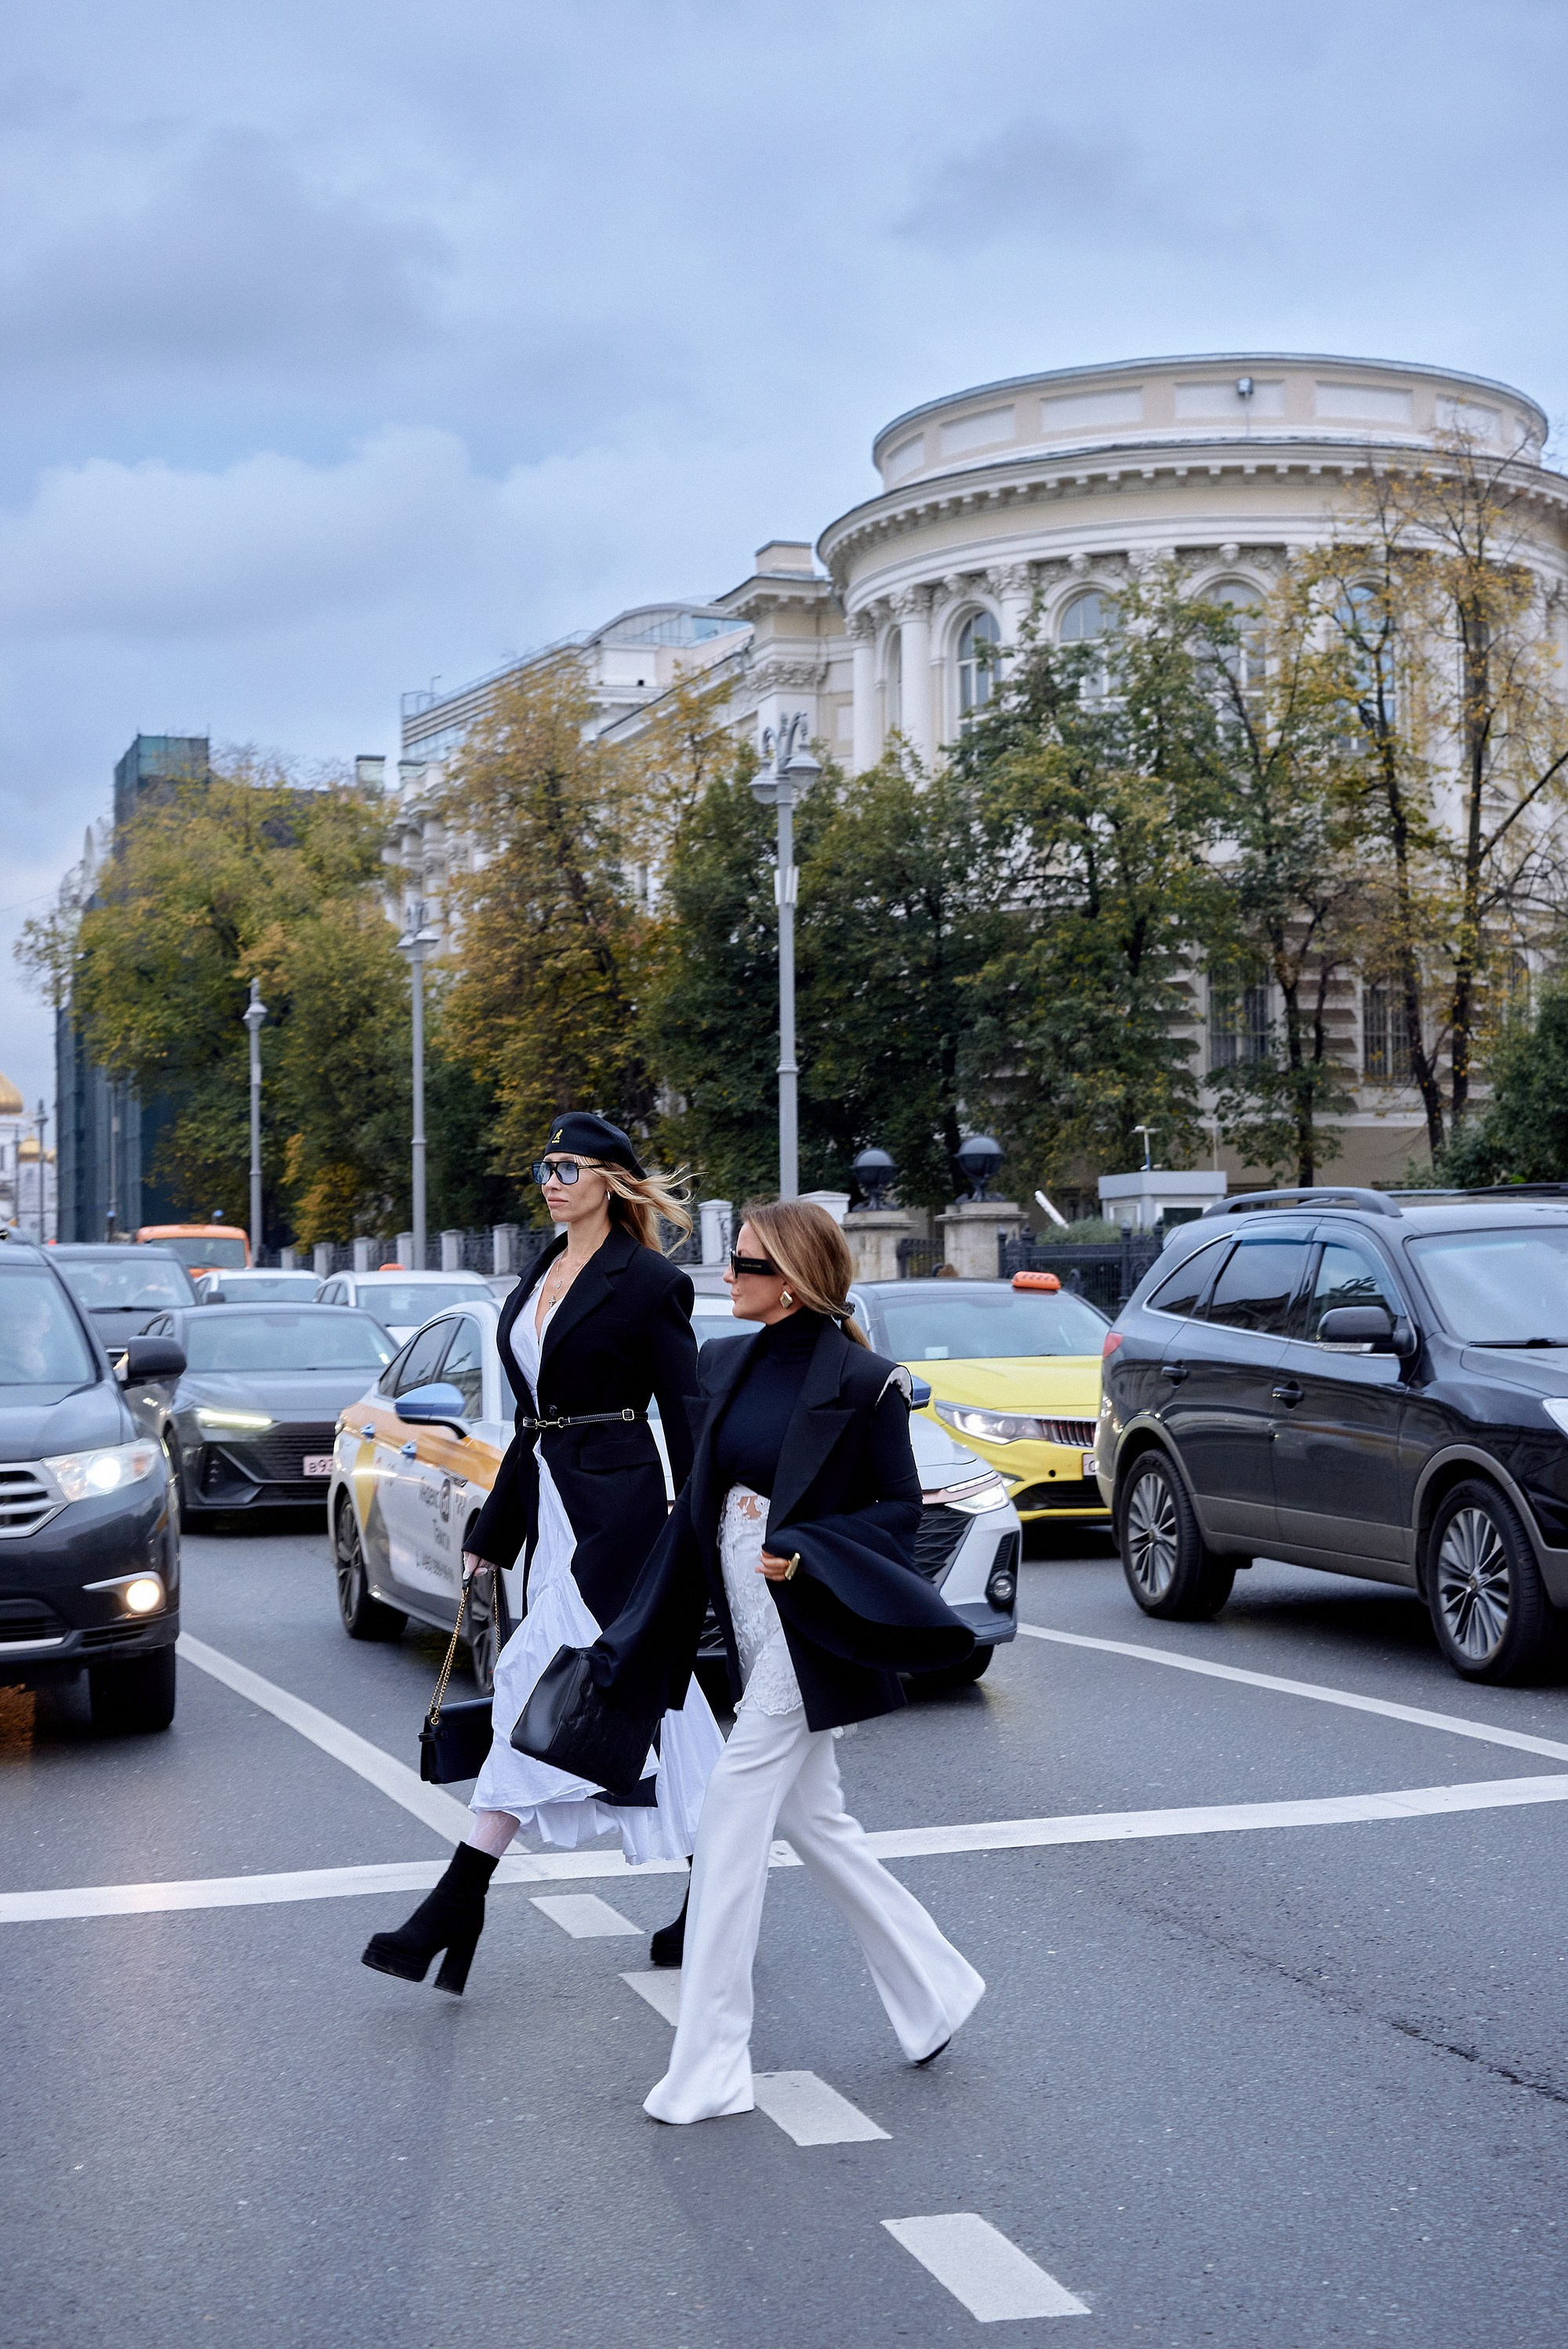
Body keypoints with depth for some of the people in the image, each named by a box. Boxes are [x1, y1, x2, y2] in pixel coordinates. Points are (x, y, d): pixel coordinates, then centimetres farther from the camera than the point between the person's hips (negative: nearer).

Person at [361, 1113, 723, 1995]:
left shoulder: (647, 1281, -8)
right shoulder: (540, 1279, 15)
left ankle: (460, 1903, -9)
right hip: (551, 1500, 8)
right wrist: (492, 1532, 19)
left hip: (614, 1503, -8)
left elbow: (686, 1418, -10)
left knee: (539, 1677, -11)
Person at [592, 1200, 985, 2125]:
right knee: (814, 1820, 16)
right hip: (748, 1622, 8)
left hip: (808, 1632, -8)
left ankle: (710, 2069, 0)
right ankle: (935, 1989, 33)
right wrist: (646, 1636, 10)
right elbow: (700, 1497, 13)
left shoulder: (862, 1380, -12)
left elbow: (902, 1508, -8)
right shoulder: (727, 1363, 8)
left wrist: (803, 1552, -21)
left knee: (731, 1826, -8)